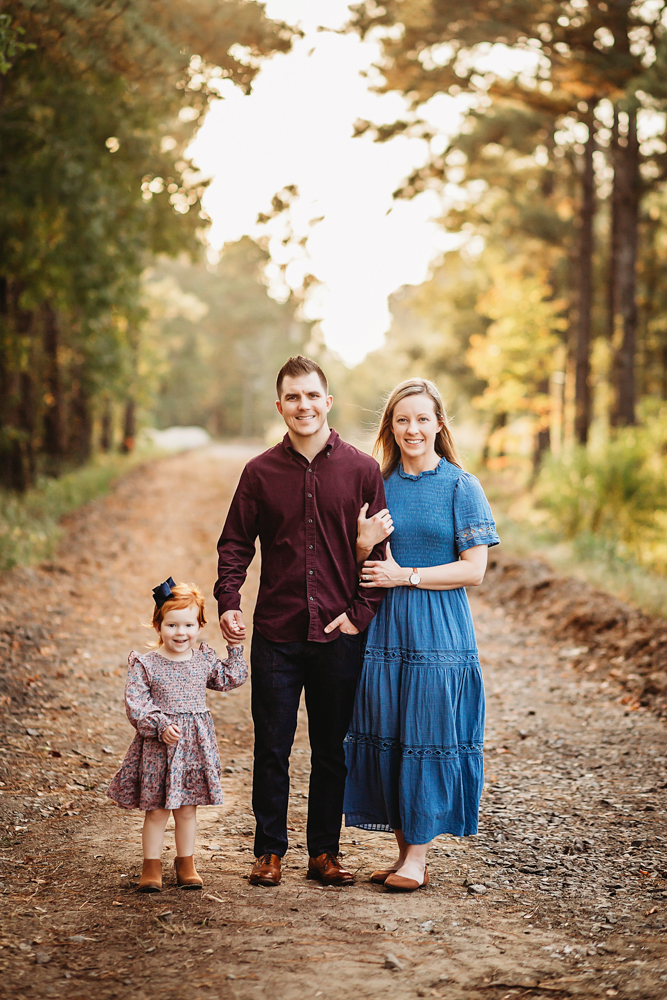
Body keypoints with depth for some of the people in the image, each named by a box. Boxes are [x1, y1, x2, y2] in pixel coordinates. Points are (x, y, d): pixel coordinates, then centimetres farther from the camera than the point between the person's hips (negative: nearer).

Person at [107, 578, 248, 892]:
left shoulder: (205, 660, 5)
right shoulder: (145, 664, -7)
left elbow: (233, 678, 18)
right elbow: (136, 703, -13)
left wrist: (235, 648, 10)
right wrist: (160, 725, -23)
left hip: (196, 745, 3)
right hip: (158, 747, -3)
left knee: (187, 808, 13)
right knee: (156, 810, 3)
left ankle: (186, 864, 26)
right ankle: (151, 867, 15)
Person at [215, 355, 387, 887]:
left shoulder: (362, 469, 1)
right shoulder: (260, 472, 3)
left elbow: (381, 548, 3)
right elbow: (235, 544, 6)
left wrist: (362, 612, -5)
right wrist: (228, 602, -8)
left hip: (340, 636, 0)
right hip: (276, 634, 0)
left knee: (333, 750, 9)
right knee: (272, 749, 6)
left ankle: (325, 852, 20)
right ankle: (269, 851, 18)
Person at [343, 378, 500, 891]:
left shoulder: (462, 486, -3)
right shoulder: (380, 486, 9)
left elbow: (473, 570, -7)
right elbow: (363, 569, 14)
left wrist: (405, 575, -12)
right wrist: (364, 545, -9)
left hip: (440, 633, -4)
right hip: (386, 629, 4)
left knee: (429, 736, -2)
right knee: (385, 736, 5)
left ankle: (418, 857, 6)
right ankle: (404, 851, 16)